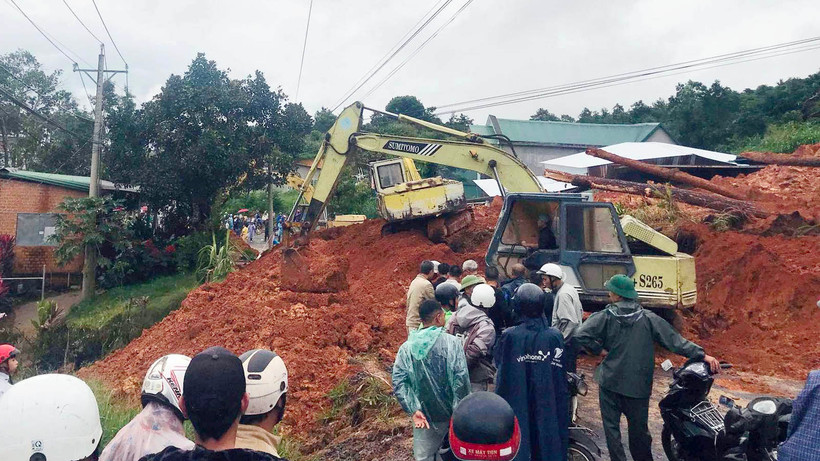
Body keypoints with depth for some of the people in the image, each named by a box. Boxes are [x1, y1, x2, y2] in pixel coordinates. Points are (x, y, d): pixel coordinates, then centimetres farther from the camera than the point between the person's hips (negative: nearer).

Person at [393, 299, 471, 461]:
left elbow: (398, 382, -11)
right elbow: (461, 379, -18)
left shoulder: (406, 348, -5)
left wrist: (414, 410, -10)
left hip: (424, 417, 2)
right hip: (451, 413, -2)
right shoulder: (452, 342, -13)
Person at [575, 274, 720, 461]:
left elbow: (581, 335, -17)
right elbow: (673, 340, -5)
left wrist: (599, 348, -2)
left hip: (610, 383, -3)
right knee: (639, 428, 18)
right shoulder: (647, 318, -1)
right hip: (638, 385, 3)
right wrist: (702, 355, -3)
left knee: (611, 427, 8)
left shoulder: (605, 316, -8)